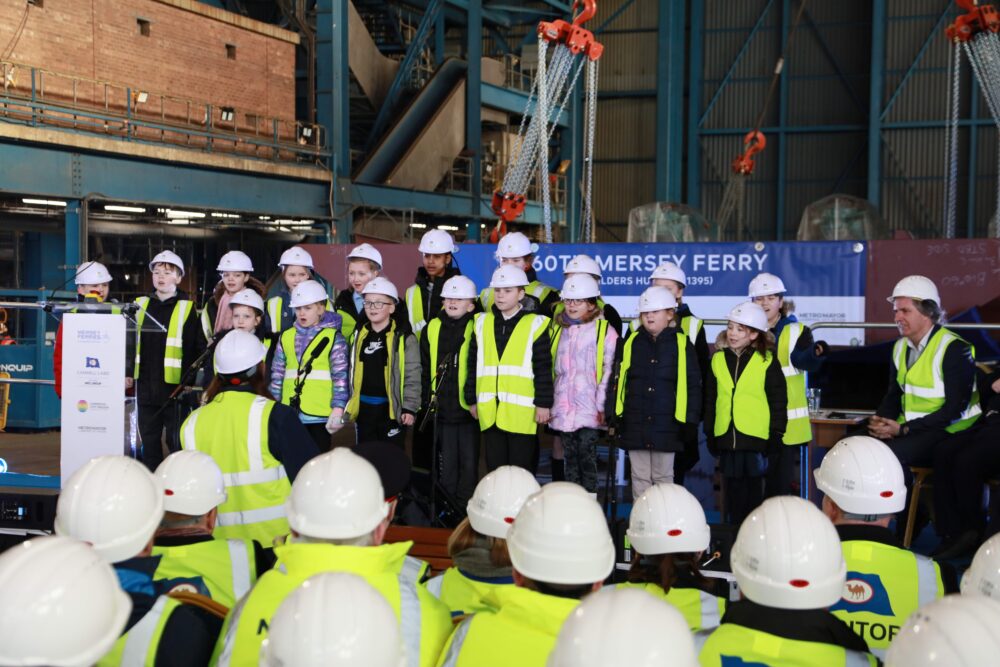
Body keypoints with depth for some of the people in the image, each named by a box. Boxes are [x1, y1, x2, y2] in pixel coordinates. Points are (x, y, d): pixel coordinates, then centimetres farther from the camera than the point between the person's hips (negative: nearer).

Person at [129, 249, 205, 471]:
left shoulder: (187, 308, -2)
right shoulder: (141, 304, 10)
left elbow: (198, 348, -3)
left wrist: (192, 380, -8)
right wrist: (128, 372, 10)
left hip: (175, 386, -4)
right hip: (145, 385, 4)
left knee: (177, 440, 2)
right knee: (149, 439, 12)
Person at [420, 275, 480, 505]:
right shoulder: (433, 328, 7)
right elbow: (425, 368, 13)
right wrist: (428, 397, 8)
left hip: (468, 409, -3)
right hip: (442, 410, 3)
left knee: (469, 463, 5)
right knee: (446, 464, 12)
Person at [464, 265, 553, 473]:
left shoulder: (535, 324, -2)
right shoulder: (482, 323, 10)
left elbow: (543, 369, -4)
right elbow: (473, 366, 13)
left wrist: (543, 403, -7)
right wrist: (472, 400, 11)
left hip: (522, 412, -4)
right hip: (490, 412, 4)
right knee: (495, 468, 11)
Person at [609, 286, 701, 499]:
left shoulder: (682, 344, -2)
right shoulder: (630, 342, 4)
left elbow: (693, 384, -1)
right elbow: (617, 379, 5)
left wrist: (690, 418, -6)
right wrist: (613, 413, -1)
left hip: (666, 424, -2)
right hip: (635, 424, 2)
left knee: (663, 477, 9)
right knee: (640, 477, 10)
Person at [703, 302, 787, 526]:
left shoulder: (767, 362, -3)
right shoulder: (718, 360, 7)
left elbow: (778, 401, -1)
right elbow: (710, 401, 12)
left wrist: (776, 434, -5)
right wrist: (709, 434, 10)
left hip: (756, 438, -3)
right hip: (726, 438, 3)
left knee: (753, 492, 7)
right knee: (732, 491, 10)